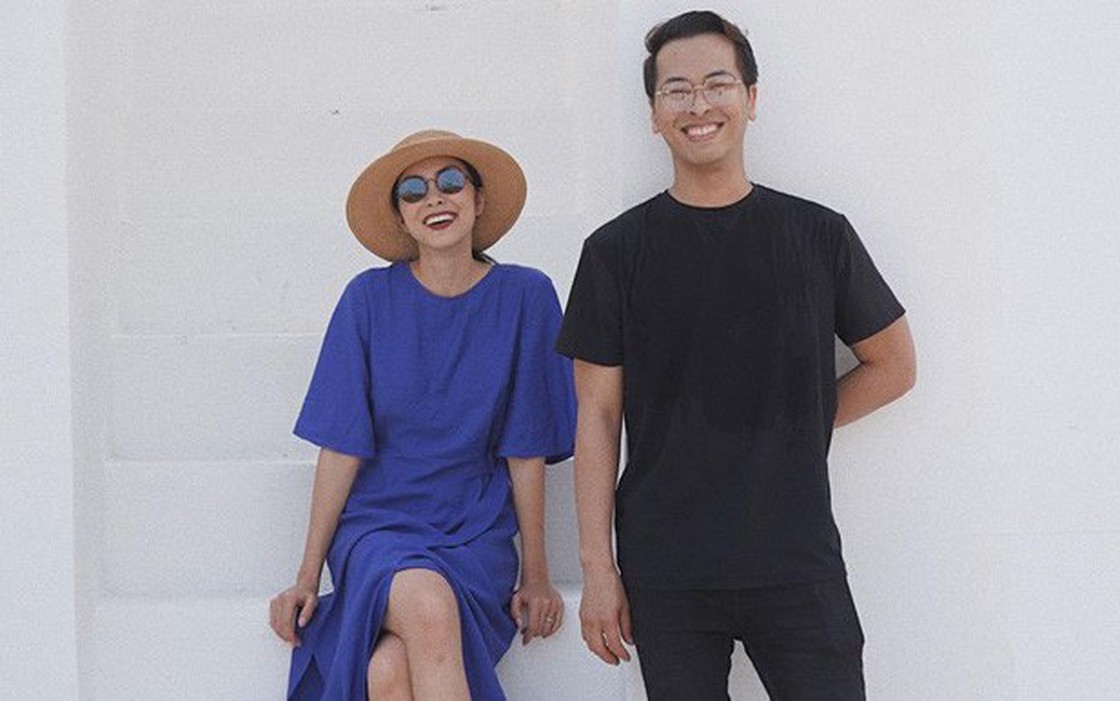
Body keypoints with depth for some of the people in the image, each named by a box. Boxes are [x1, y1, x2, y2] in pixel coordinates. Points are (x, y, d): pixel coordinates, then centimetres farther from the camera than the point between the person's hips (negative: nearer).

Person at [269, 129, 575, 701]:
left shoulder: (523, 296, -1)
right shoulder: (371, 298, -1)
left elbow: (526, 448, 1)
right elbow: (341, 446, 0)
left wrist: (536, 575, 4)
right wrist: (307, 578, 0)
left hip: (476, 534, 0)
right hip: (377, 523, 0)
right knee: (430, 607, -34)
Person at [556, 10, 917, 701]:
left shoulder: (818, 235, 3)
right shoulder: (617, 250, 2)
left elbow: (894, 366, 13)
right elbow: (598, 416, 2)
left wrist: (795, 431, 3)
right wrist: (597, 567, -3)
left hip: (798, 565, 0)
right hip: (664, 575, 0)